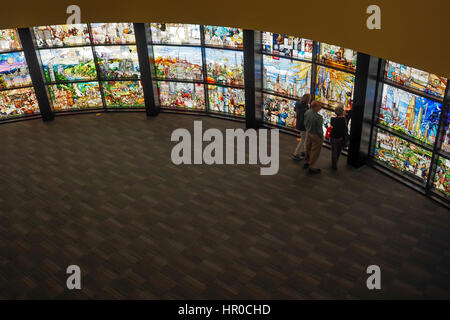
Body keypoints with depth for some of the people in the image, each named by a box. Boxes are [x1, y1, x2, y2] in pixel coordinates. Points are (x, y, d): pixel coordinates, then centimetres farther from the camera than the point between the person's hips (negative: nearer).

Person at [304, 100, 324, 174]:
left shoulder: (307, 112, -10)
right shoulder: (318, 117, -32)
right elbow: (319, 128, -22)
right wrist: (321, 136, -6)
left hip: (308, 133, 8)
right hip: (316, 135, -8)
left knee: (308, 148, 25)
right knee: (315, 151, 9)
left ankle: (306, 163, 43)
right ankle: (312, 167, 22)